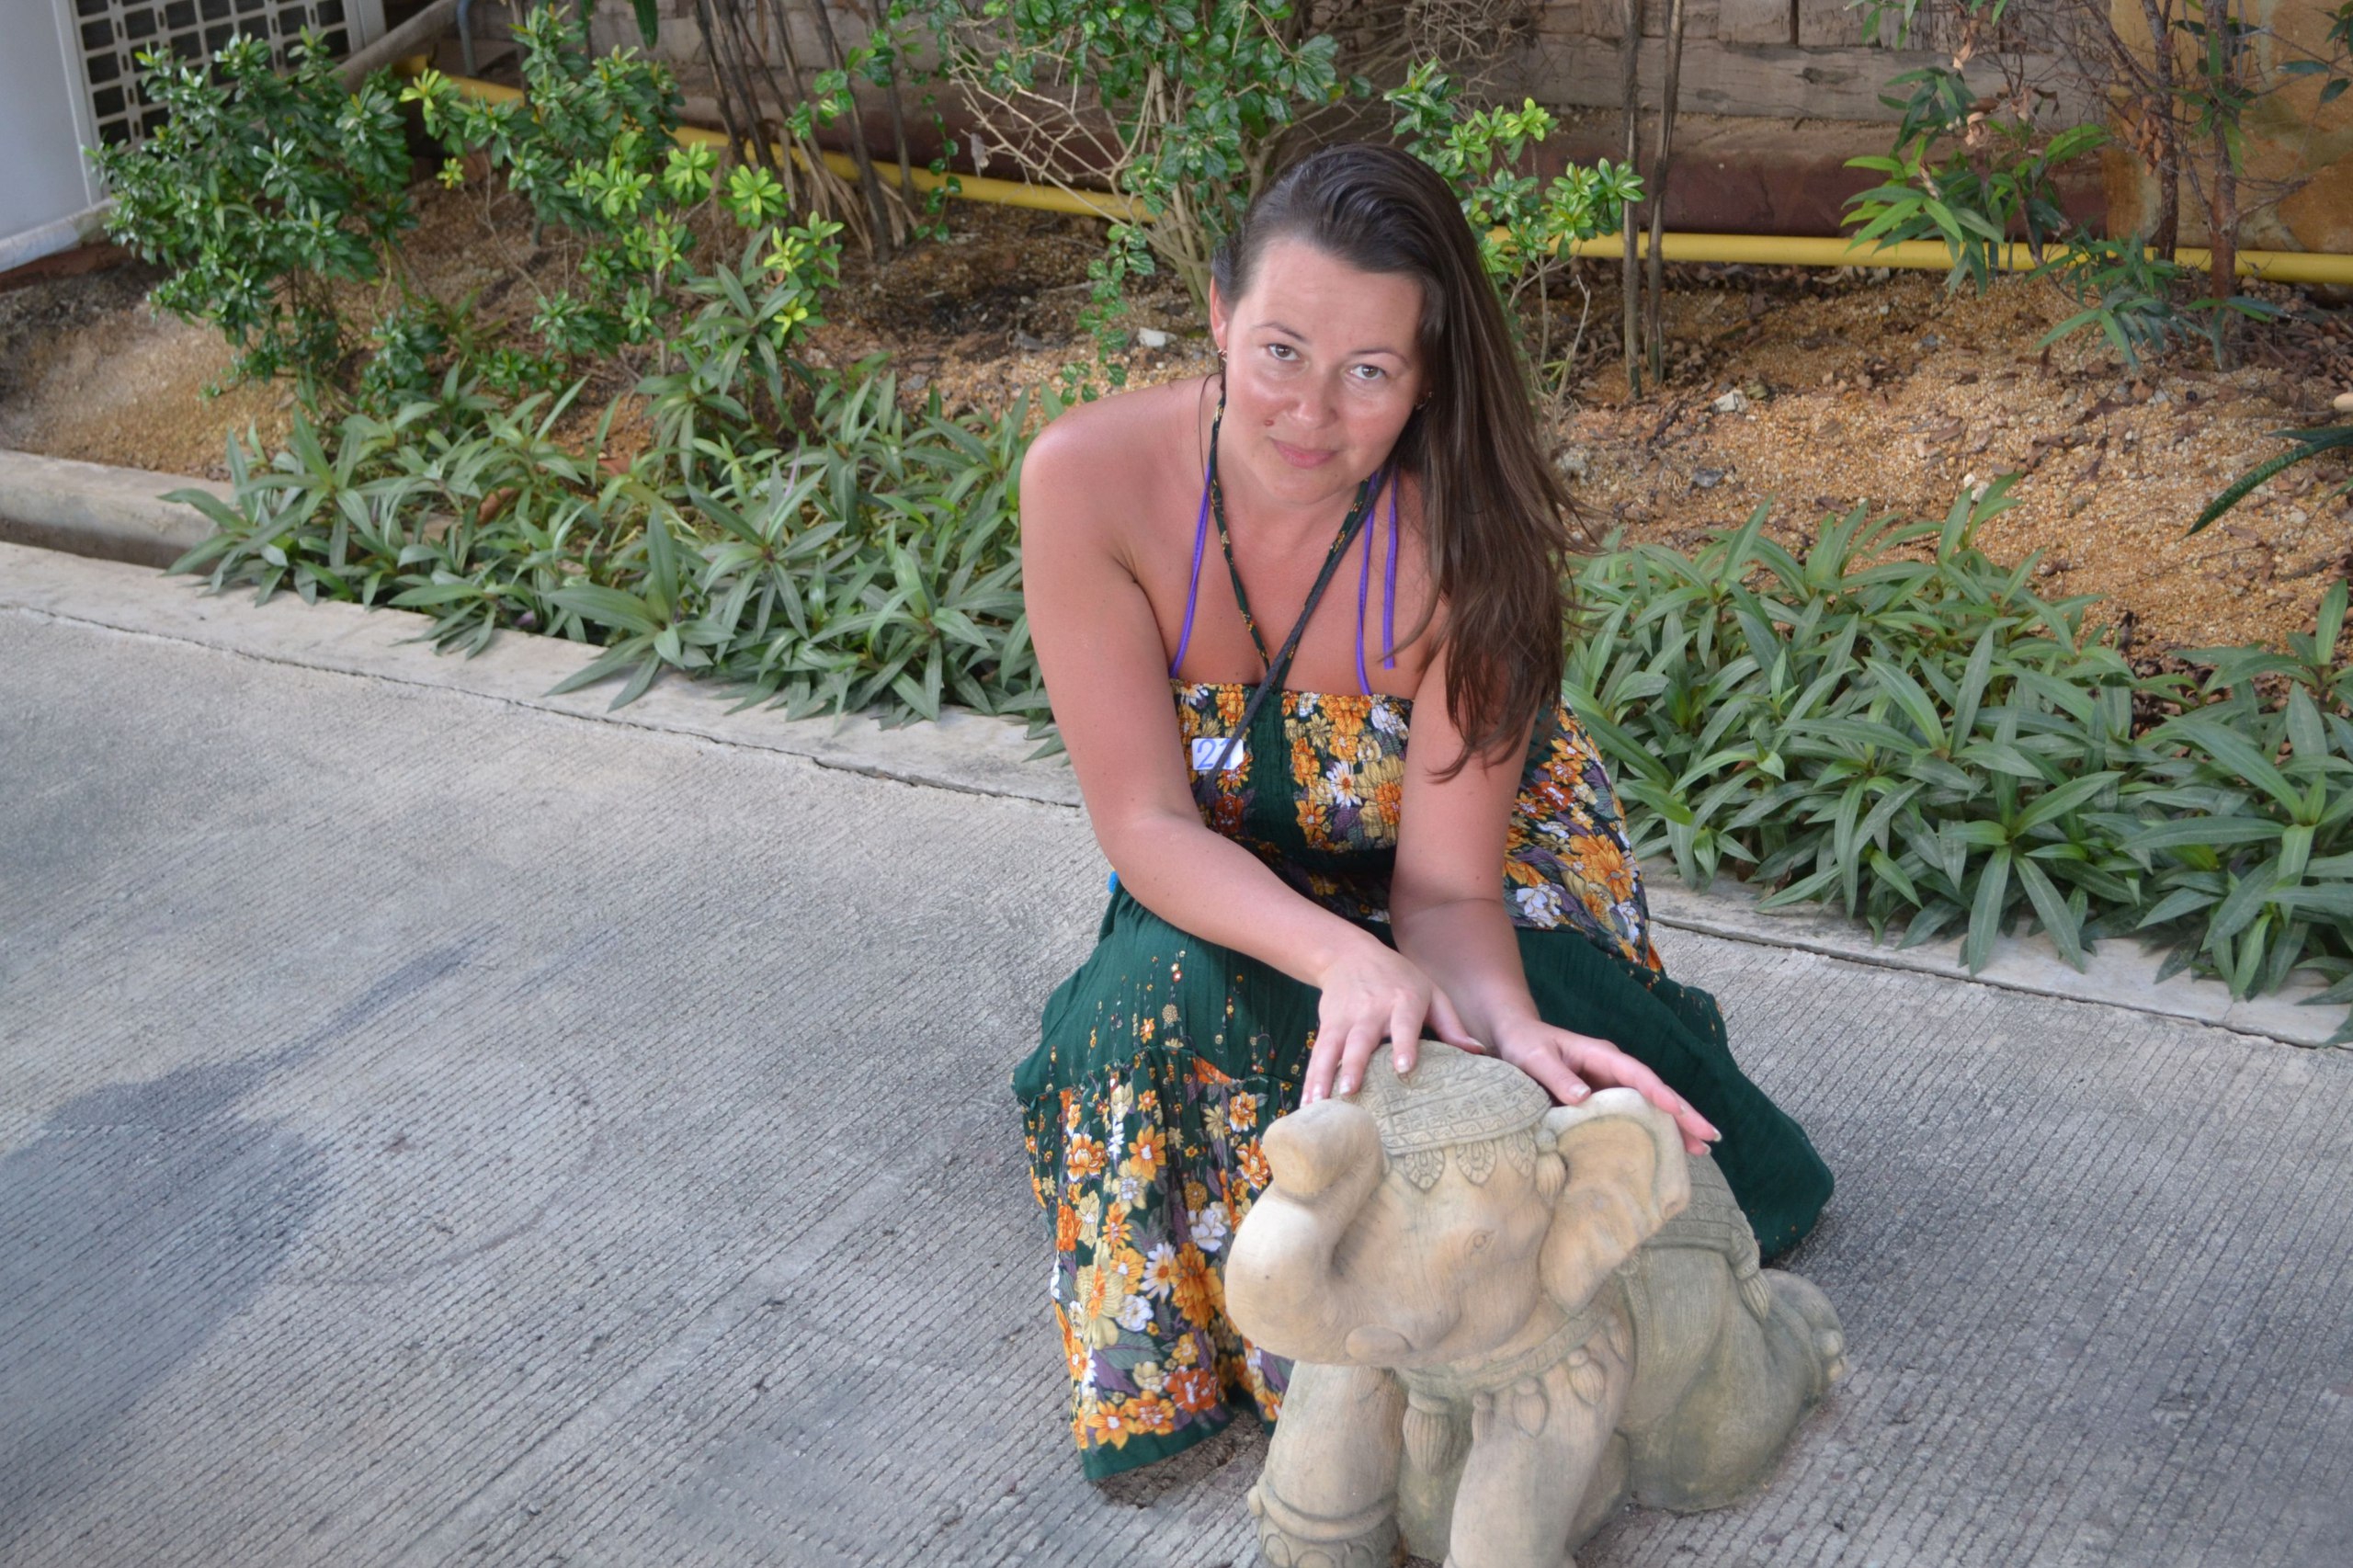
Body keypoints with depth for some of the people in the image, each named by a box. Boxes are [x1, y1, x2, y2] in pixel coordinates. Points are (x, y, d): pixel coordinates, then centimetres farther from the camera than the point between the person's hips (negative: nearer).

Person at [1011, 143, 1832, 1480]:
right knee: (1173, 998, -31)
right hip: (1230, 900, 1)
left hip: (1474, 870, 0)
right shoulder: (1090, 480, -29)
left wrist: (1507, 1020, -48)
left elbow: (1444, 885, -25)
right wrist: (1345, 958, -45)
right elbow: (1149, 827, -27)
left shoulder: (1464, 534, -30)